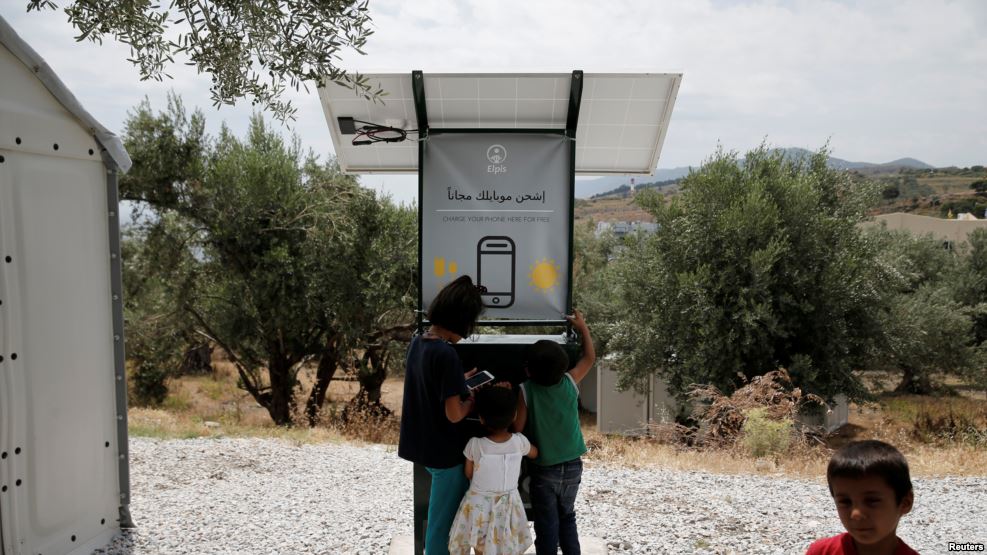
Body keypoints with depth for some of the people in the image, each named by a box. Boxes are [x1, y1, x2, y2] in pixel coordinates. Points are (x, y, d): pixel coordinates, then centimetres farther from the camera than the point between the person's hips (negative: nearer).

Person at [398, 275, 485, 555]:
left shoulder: (417, 342, 0)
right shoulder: (446, 354, -26)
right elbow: (454, 414, -24)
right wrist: (474, 398, -8)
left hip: (422, 445, 8)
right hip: (446, 452, -8)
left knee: (438, 517, 22)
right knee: (444, 522, 10)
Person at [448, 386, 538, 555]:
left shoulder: (475, 445, -21)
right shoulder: (519, 441, -15)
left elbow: (468, 474, -4)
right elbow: (535, 454, 8)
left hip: (479, 506, -1)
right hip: (507, 507, 2)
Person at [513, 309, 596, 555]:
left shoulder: (525, 390, -18)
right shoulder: (570, 383, -9)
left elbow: (517, 427, -16)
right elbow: (589, 358, 7)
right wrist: (583, 328, 16)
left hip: (543, 469, -3)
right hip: (572, 465, 3)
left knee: (547, 525, 7)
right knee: (567, 517, 21)